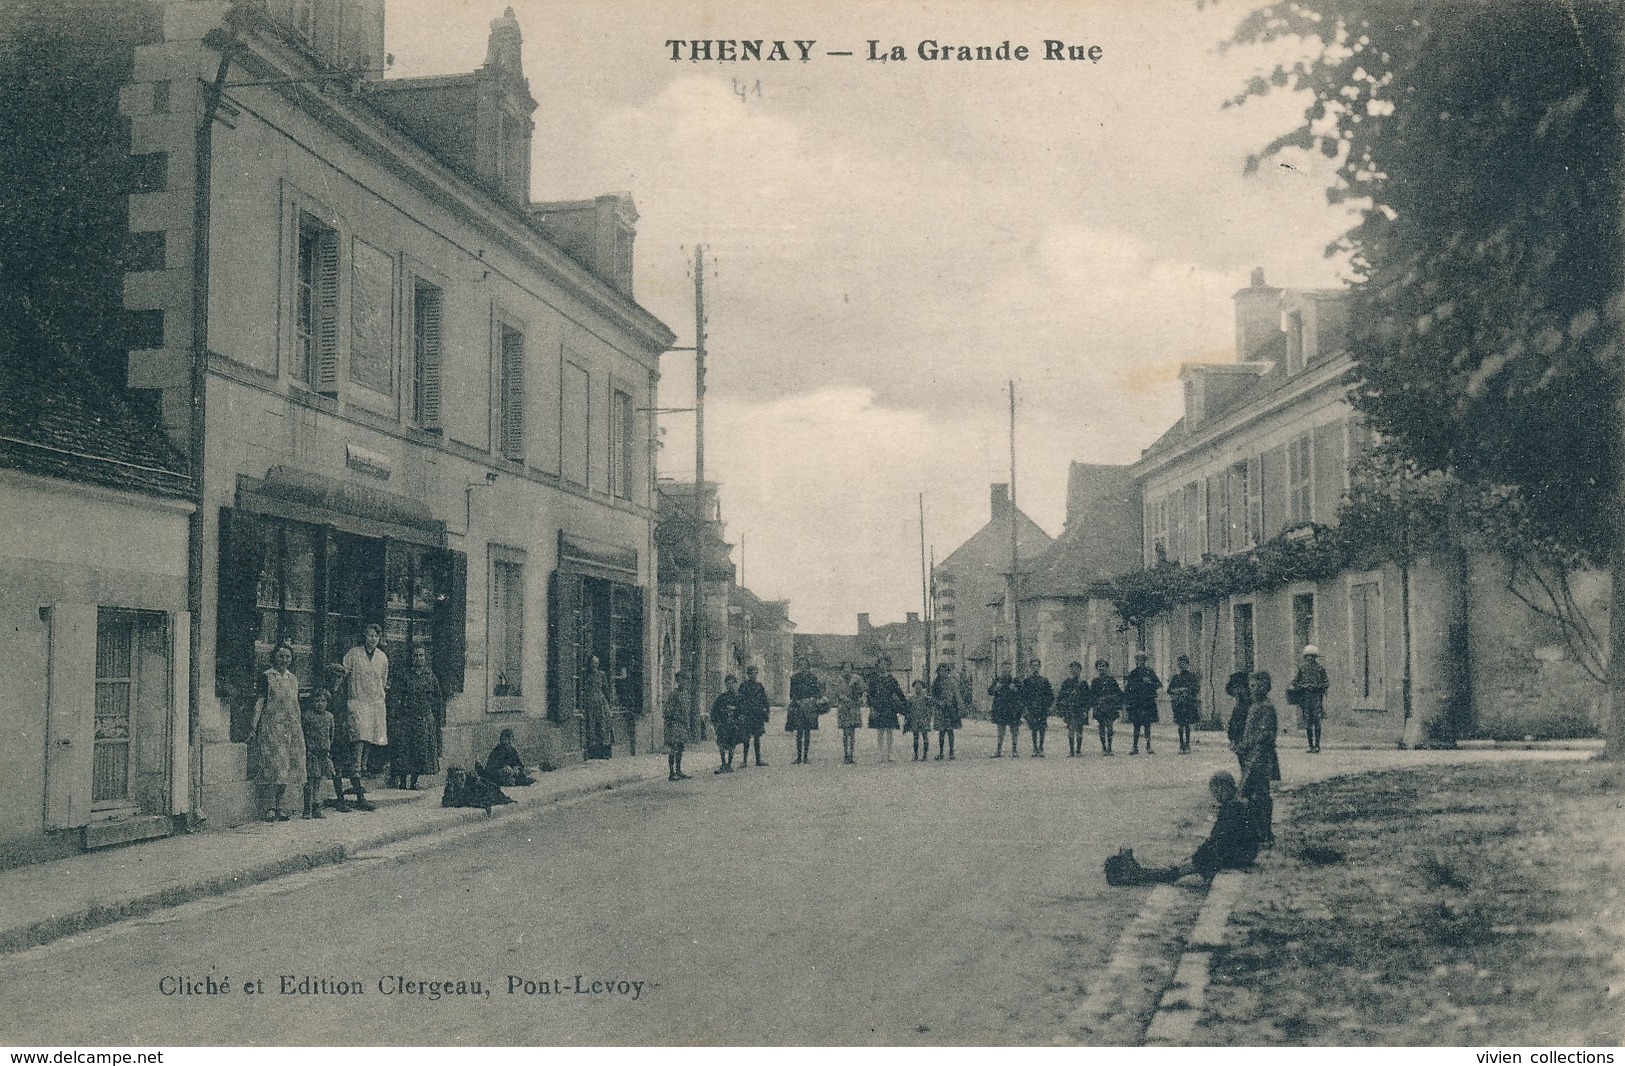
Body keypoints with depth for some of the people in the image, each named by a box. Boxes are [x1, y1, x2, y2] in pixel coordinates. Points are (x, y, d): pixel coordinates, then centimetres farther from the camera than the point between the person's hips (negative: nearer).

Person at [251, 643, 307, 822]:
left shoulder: (293, 679, 16)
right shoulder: (267, 677, 0)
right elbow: (260, 701, -5)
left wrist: (300, 726, 16)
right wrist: (254, 725, -13)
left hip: (292, 728, 6)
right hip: (272, 725, -6)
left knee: (288, 767, 3)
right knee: (275, 765, -12)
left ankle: (278, 806, 8)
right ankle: (271, 807, -9)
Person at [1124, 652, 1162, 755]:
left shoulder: (1150, 672, 6)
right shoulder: (1132, 674, 10)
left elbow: (1158, 685, 3)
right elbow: (1126, 690, 12)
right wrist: (1125, 703, 8)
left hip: (1148, 703, -1)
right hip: (1135, 704, 1)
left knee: (1147, 726, -1)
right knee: (1136, 726, 2)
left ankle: (1148, 747, 3)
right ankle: (1135, 747, 7)